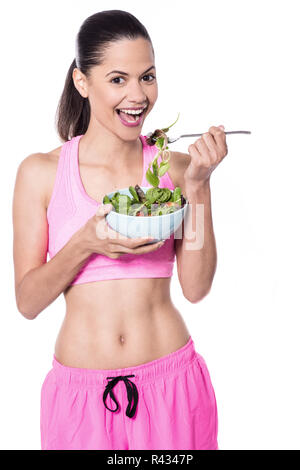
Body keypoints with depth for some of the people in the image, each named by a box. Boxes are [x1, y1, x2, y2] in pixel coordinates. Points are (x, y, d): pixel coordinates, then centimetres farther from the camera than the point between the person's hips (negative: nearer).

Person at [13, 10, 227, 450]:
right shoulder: (40, 173, -4)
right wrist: (86, 244, -19)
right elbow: (27, 302, -4)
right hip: (81, 392, -1)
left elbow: (196, 287, -5)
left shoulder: (176, 166, -1)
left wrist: (196, 185, -12)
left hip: (172, 383, 1)